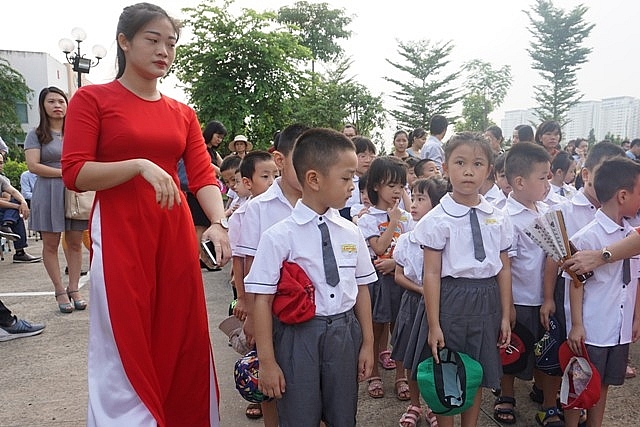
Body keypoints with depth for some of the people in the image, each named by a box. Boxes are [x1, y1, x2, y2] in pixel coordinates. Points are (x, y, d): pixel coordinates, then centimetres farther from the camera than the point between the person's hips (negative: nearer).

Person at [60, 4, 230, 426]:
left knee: (181, 340, 10)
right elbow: (75, 174, -8)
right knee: (128, 347, 2)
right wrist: (140, 164, -21)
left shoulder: (183, 113, 11)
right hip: (119, 233, -4)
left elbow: (204, 176, 2)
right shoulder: (92, 98, 0)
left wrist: (218, 223, -16)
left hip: (175, 233, 4)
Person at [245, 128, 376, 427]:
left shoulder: (351, 233, 2)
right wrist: (267, 362, -9)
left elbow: (361, 289, 9)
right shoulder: (279, 236, -13)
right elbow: (263, 300, -11)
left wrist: (367, 343, 13)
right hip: (299, 337, -4)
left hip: (344, 336, 4)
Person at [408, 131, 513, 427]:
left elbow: (504, 269, 8)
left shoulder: (499, 219, 3)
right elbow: (432, 274, -11)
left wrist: (505, 315, 8)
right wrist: (434, 325, -11)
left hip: (487, 302, 4)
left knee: (477, 376, 17)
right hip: (451, 300, -4)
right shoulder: (438, 219, -10)